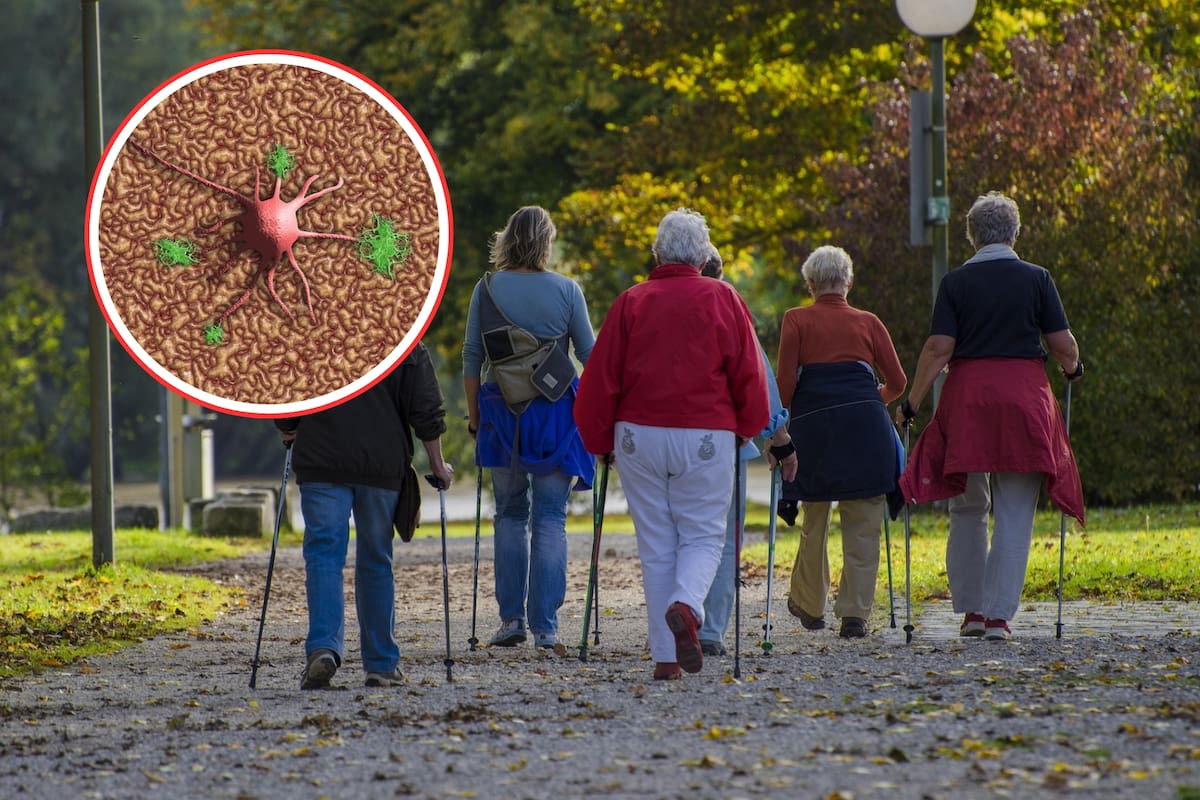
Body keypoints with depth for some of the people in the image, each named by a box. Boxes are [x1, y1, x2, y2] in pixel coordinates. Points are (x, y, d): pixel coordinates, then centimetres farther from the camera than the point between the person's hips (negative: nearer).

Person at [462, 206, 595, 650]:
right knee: (550, 518, 3)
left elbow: (472, 359, 1)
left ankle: (511, 617, 6)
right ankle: (545, 625, -1)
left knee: (510, 514, 13)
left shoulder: (488, 289, -1)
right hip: (556, 413, -1)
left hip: (502, 413, 1)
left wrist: (474, 416, 11)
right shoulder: (566, 290, -3)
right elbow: (590, 355, 3)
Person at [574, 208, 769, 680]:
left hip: (640, 435, 1)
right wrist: (746, 428, 18)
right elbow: (749, 373, 2)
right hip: (706, 437, -1)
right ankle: (686, 606, -24)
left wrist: (600, 441, 15)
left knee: (656, 544, 7)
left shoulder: (631, 303, 3)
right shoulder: (722, 300, 1)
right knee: (703, 534, 8)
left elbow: (601, 377, 3)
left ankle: (666, 657, 4)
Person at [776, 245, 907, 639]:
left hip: (813, 425, 0)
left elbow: (786, 383, -1)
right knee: (862, 525, 2)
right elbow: (897, 382, 12)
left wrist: (782, 416, 18)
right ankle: (854, 613, -5)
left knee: (814, 520, 15)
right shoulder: (868, 322, 13)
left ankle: (809, 605, 28)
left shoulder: (796, 321, 7)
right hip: (865, 423, 0)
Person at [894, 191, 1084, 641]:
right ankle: (999, 615, -3)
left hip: (968, 396, 1)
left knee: (967, 510, 14)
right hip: (1025, 398, -1)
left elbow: (938, 350, -6)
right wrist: (1072, 369, 24)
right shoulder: (1036, 279, 1)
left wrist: (911, 403, 1)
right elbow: (1064, 346, 2)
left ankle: (970, 610, 14)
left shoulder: (956, 282, 0)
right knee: (1015, 516, 2)